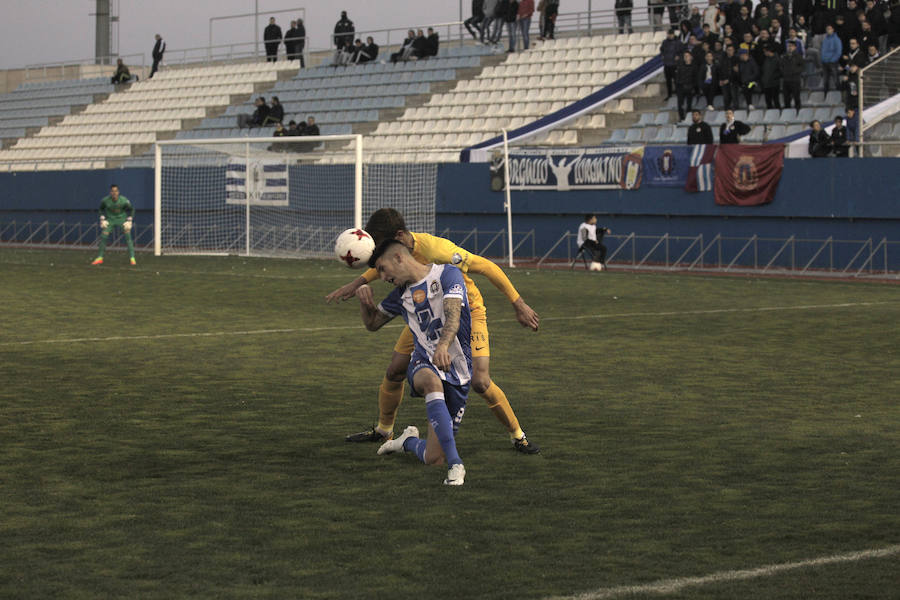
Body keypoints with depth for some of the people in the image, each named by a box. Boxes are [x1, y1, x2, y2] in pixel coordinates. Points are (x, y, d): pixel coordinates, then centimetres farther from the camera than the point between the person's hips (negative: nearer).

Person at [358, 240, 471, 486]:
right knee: (432, 383, -40)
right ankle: (455, 465, -40)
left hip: (457, 372, -2)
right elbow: (372, 323, 29)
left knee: (433, 459, -5)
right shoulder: (401, 294, 13)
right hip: (424, 364, 2)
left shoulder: (448, 274, -4)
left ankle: (409, 441, 31)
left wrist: (443, 345, -42)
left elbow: (453, 315, -22)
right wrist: (364, 300, 6)